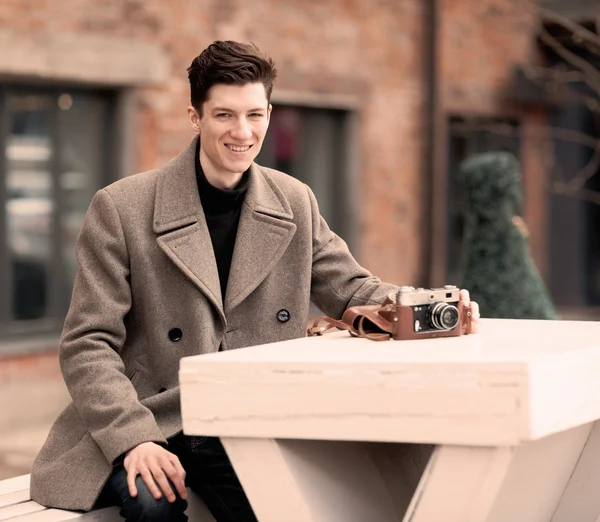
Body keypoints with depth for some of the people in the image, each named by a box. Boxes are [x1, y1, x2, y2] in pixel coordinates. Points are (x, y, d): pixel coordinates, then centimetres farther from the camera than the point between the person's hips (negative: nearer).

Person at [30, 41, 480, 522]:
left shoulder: (295, 204, 7)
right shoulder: (120, 209, -6)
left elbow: (351, 290, 14)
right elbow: (88, 344, -7)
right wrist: (134, 440, -22)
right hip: (147, 425, -3)